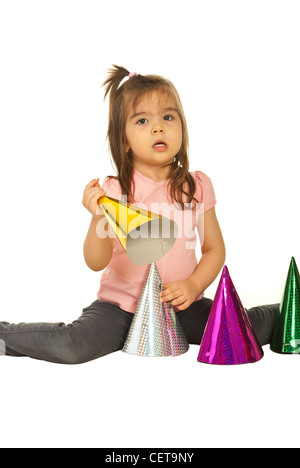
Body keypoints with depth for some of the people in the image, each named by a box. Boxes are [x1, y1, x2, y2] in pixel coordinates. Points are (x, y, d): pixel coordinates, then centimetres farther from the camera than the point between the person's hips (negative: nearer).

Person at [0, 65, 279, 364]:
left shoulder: (197, 186, 0)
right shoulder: (113, 191, -9)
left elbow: (214, 249, 6)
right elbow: (96, 262, -14)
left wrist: (194, 286, -11)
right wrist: (99, 217, -30)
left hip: (182, 306, 3)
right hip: (121, 305, -2)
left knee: (246, 331, -15)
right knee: (71, 347, -27)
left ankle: (282, 315, 20)